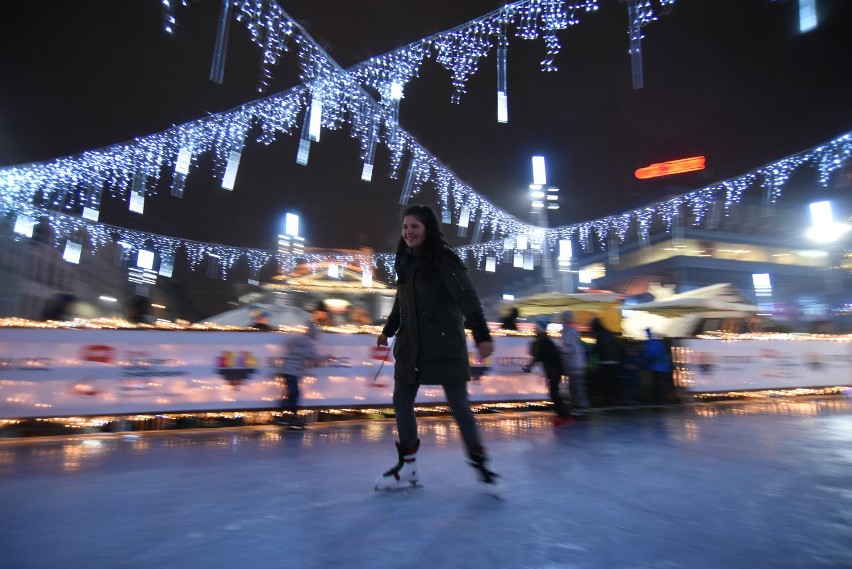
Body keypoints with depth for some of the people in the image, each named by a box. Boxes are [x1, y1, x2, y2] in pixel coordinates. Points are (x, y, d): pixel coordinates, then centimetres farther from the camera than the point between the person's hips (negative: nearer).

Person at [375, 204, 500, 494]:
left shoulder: (444, 258, -9)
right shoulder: (405, 262, 10)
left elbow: (467, 297, -19)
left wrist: (482, 335, -29)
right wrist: (388, 330, 30)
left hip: (445, 345, -6)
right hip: (410, 345, 7)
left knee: (459, 405, -2)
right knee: (401, 402, 8)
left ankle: (480, 463, 16)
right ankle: (408, 466, 23)